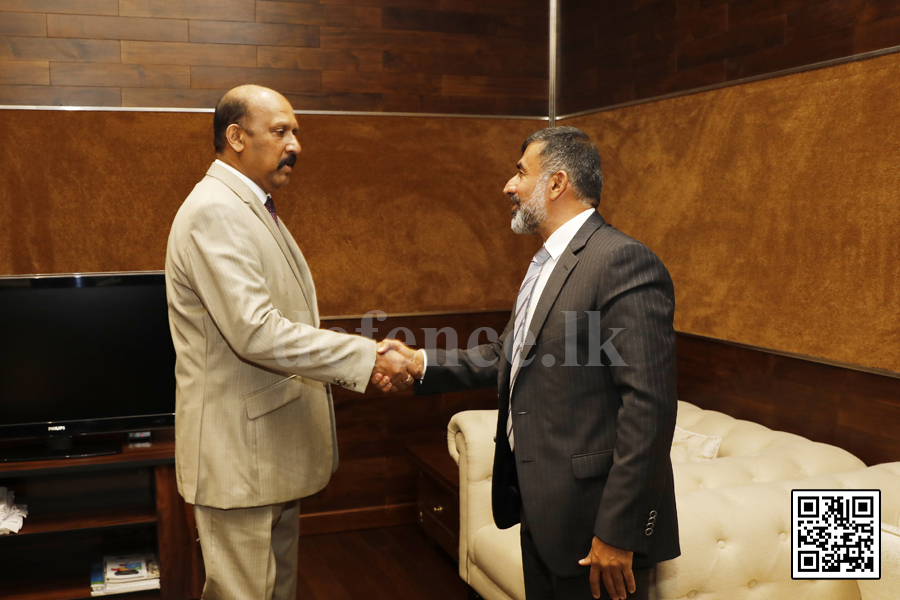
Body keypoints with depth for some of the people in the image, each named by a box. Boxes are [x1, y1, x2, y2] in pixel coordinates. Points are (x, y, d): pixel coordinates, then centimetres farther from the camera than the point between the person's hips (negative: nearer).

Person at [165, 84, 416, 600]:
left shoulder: (255, 208, 16)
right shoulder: (213, 212, -18)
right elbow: (256, 332, -27)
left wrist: (361, 361, 12)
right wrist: (368, 358, -23)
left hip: (275, 448, 10)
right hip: (239, 452, -10)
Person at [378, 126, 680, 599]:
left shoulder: (624, 262, -20)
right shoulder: (545, 263, 12)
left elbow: (648, 404, -24)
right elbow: (505, 355, 16)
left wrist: (618, 532, -23)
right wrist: (421, 364, 2)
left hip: (590, 514, -9)